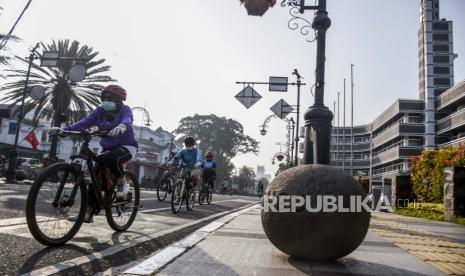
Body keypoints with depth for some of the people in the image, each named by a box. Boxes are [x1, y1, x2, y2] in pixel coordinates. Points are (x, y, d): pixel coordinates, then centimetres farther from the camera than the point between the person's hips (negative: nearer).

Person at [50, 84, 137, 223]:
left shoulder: (125, 109, -12)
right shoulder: (100, 111, 1)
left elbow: (127, 120, -35)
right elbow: (85, 122, -11)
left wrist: (122, 126, -60)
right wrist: (64, 130, -26)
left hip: (126, 146, -5)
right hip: (107, 147, 5)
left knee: (110, 158, -37)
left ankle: (122, 183, -11)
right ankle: (88, 213, 0)